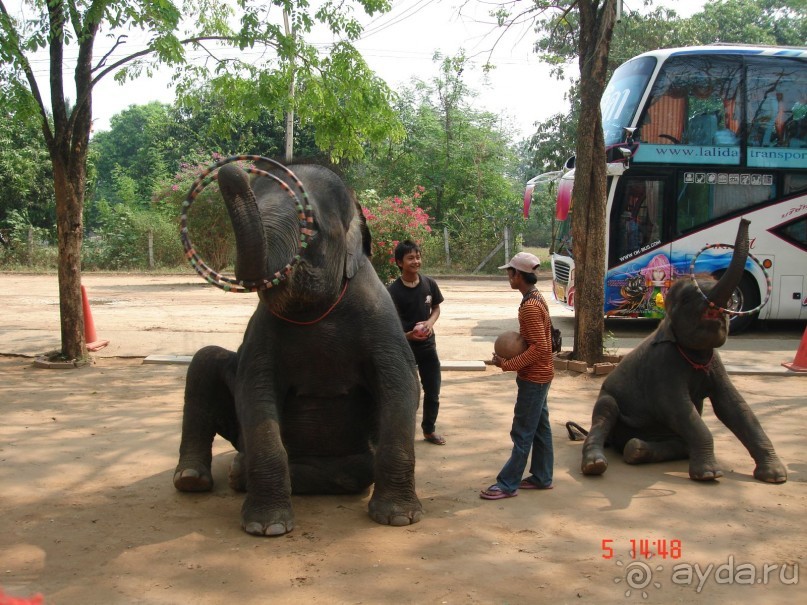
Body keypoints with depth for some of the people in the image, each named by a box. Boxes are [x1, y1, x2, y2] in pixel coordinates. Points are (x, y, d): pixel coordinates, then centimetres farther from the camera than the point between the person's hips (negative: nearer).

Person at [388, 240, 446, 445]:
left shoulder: (429, 284, -5)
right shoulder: (393, 291, -17)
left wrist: (430, 322, -12)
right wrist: (408, 335, -34)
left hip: (428, 346, 4)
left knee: (433, 393, 13)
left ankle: (429, 430, 34)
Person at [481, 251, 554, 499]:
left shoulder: (530, 307, -23)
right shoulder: (536, 298, 9)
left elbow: (539, 348, -25)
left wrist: (507, 364, -22)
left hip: (534, 378, -10)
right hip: (539, 375, 10)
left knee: (522, 432, -3)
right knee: (539, 427, 15)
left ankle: (508, 484, 3)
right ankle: (542, 477, 24)